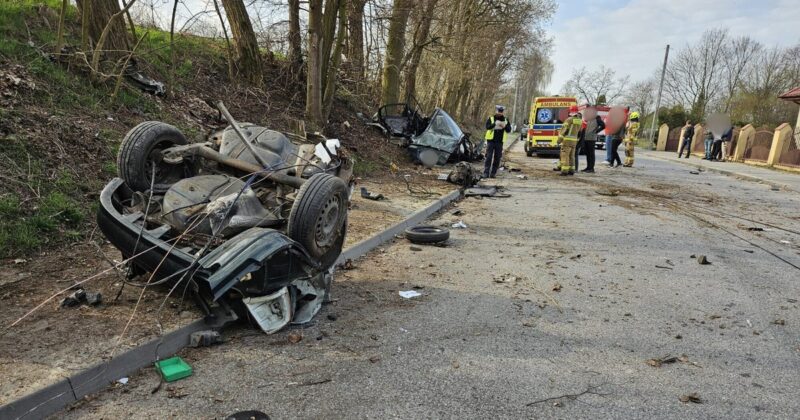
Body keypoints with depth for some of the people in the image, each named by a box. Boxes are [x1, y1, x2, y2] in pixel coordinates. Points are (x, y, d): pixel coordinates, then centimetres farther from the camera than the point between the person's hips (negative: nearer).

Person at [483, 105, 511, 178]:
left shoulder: (505, 120, 11)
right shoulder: (491, 119, 3)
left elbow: (509, 130, 4)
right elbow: (487, 127, -14)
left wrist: (505, 126, -17)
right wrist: (495, 124, -31)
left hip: (499, 142, 3)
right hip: (491, 141, -3)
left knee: (497, 158, 3)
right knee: (489, 157, -6)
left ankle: (493, 173, 9)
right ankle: (486, 173, -5)